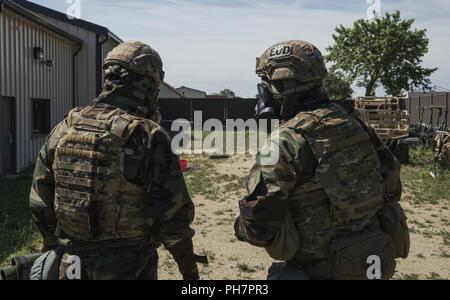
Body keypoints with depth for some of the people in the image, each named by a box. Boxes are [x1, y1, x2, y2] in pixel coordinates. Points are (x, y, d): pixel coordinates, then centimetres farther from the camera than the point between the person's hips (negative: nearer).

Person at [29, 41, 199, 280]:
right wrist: (189, 268, -3)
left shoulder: (64, 129, -3)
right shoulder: (149, 137, -18)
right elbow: (173, 213, -17)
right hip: (129, 269, -4)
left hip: (69, 268, 4)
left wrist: (55, 249, 19)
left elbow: (41, 202, 5)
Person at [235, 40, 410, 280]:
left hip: (323, 271, -7)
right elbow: (391, 186, 8)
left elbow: (259, 226, -24)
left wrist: (241, 227, -2)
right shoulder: (353, 123, -1)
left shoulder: (287, 141, -22)